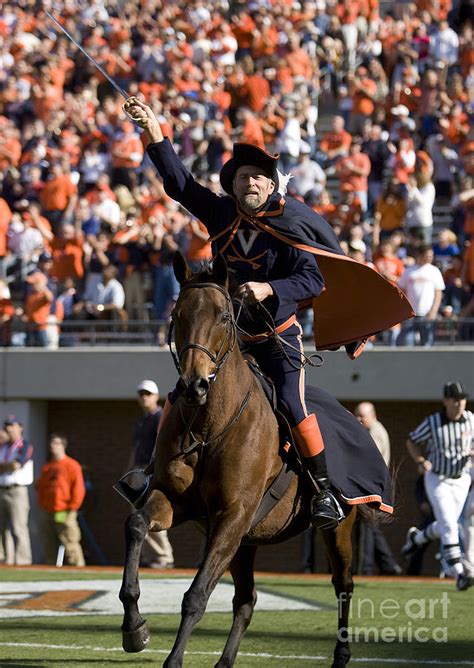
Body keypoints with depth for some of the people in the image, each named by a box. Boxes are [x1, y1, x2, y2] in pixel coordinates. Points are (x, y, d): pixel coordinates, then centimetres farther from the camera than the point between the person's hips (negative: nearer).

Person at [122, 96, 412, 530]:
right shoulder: (220, 215, -2)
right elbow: (178, 181, -1)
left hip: (278, 335, -5)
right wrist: (153, 130, -7)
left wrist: (269, 289, -34)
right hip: (228, 332, 5)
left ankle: (324, 492, -7)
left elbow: (314, 279, -19)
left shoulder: (286, 229, -13)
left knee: (294, 406, -17)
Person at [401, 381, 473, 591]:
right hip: (437, 480, -4)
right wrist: (420, 462, -19)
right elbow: (412, 442, -2)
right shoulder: (432, 423, -17)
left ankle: (415, 537, 47)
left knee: (446, 526, 17)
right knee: (449, 527, -15)